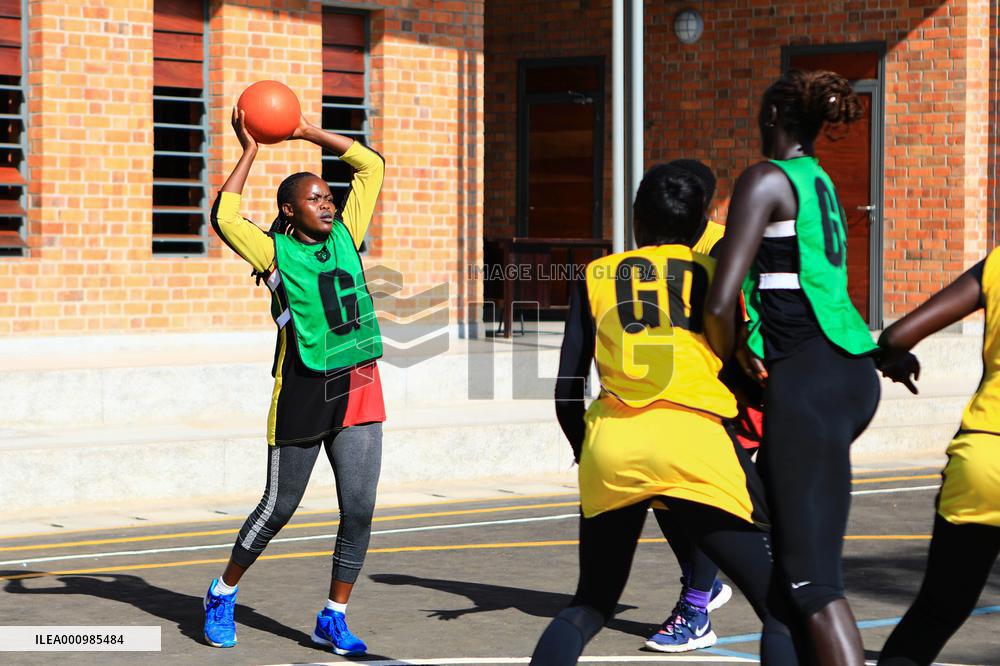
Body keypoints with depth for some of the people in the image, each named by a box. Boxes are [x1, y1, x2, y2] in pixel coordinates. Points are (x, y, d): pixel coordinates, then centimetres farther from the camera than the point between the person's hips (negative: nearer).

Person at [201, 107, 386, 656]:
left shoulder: (345, 236, 11)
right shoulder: (276, 253, -3)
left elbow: (372, 166, 17)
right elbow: (224, 218, -20)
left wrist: (310, 133, 11)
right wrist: (249, 152, -12)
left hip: (359, 391, 5)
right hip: (303, 394, -5)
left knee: (359, 509, -1)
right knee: (280, 507, 5)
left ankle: (333, 619, 11)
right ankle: (223, 594, 26)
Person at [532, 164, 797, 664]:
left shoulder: (596, 276, 18)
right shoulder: (713, 271, 16)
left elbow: (566, 393, 13)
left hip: (609, 443, 3)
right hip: (693, 441, -2)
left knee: (589, 607, 23)